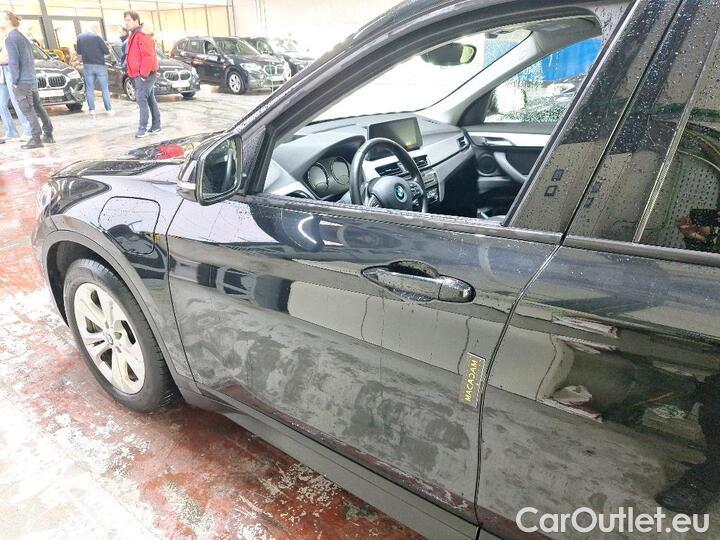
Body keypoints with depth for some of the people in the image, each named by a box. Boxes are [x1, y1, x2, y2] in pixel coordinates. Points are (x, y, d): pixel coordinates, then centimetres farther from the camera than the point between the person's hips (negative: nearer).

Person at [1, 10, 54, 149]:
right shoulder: (22, 37, 16)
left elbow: (13, 62, -17)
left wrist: (14, 81, -11)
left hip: (22, 81, -9)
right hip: (32, 79, 9)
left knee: (28, 111, -5)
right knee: (38, 108, 13)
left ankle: (36, 139, -4)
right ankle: (48, 135, 17)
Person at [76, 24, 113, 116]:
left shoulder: (80, 37, 5)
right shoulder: (97, 37, -11)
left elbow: (78, 51, 13)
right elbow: (107, 51, -10)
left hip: (87, 66, 3)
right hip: (99, 65, -3)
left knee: (89, 89, 7)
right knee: (105, 88, 5)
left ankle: (91, 109, 3)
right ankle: (108, 109, 4)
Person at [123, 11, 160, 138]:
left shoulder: (142, 35, -14)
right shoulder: (133, 36, 18)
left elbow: (149, 56, -22)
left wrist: (143, 73, -22)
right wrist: (132, 73, 17)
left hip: (144, 75, -10)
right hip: (138, 75, 10)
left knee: (141, 100, -10)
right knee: (150, 100, 11)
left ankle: (143, 128, -7)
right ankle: (156, 127, 15)